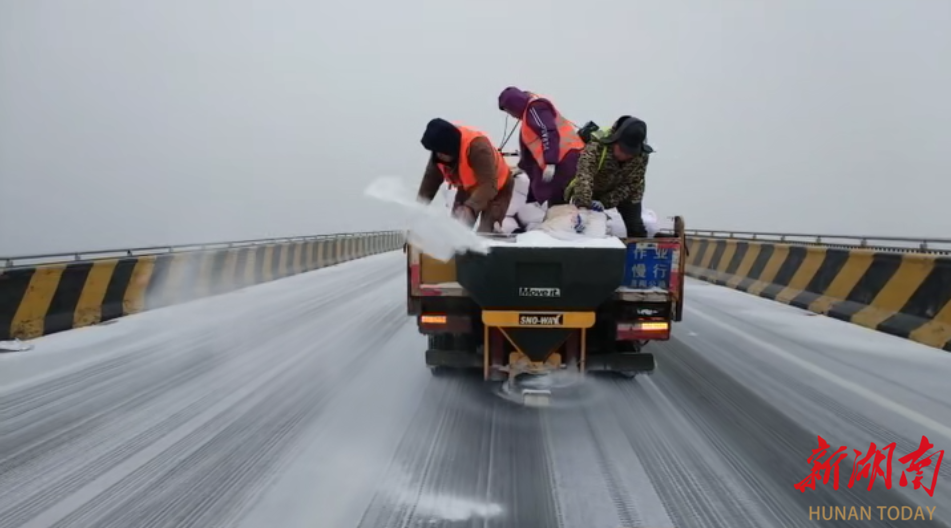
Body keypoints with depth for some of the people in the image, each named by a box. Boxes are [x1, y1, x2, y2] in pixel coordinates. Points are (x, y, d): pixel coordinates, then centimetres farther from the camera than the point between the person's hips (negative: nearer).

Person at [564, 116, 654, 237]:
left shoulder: (642, 155, -27)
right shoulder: (595, 147, -39)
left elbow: (631, 184, -23)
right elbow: (584, 179, -50)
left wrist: (604, 202, -33)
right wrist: (584, 206, -60)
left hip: (624, 193, 2)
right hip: (594, 191, -1)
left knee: (636, 228, -2)